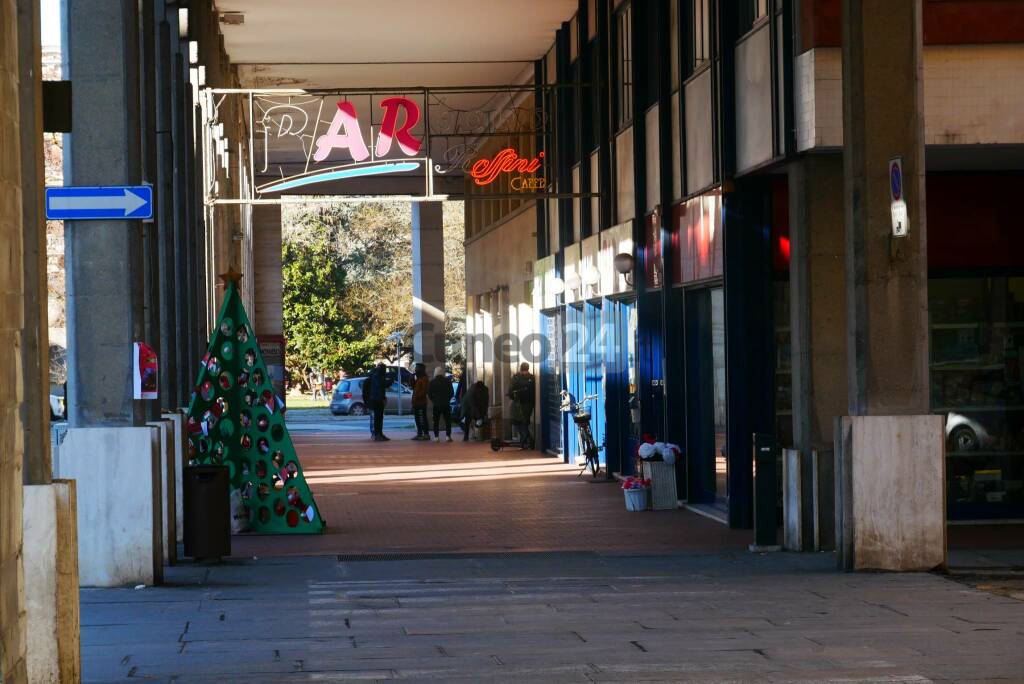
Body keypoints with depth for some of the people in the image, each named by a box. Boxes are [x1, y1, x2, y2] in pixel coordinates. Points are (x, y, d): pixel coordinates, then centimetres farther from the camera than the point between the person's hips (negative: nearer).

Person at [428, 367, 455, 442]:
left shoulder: (432, 382, -3)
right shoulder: (447, 381, -2)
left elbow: (429, 393, 1)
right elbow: (452, 392, 2)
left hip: (436, 405, 0)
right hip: (446, 404, 0)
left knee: (436, 421, 6)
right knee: (447, 420, 6)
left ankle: (436, 437, 1)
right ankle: (448, 436, -2)